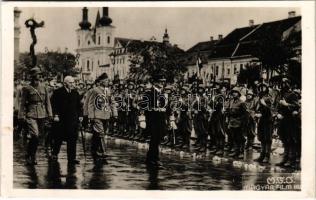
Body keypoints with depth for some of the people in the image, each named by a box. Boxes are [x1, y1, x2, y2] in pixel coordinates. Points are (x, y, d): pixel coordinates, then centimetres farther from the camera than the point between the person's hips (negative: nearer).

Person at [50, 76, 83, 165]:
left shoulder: (75, 93, 11)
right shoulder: (58, 92, -3)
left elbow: (79, 105, 15)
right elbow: (54, 105, -7)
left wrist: (80, 115, 7)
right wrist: (55, 115, -15)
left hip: (73, 120, 3)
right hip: (61, 119, -3)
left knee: (72, 139, 1)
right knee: (59, 138, 8)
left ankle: (71, 158, 6)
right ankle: (55, 154, 28)